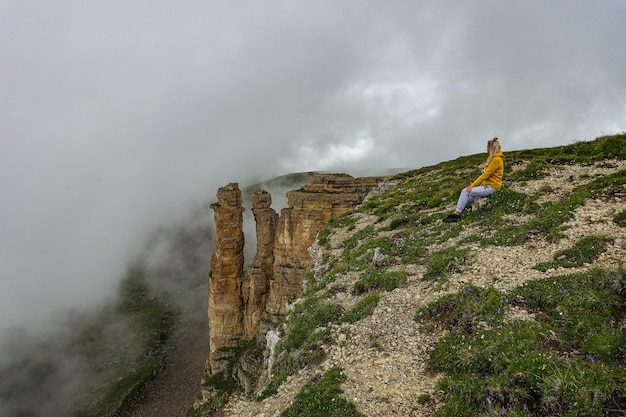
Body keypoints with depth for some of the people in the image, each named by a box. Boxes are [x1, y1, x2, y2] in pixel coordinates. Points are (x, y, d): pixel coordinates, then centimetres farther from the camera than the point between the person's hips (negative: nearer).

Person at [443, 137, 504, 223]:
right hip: (487, 185, 9)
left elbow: (485, 175, -18)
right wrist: (474, 185, 7)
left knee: (465, 191, -15)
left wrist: (472, 186, -17)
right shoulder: (493, 158, 17)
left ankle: (457, 214, -12)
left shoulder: (497, 159, -14)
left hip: (490, 187, -9)